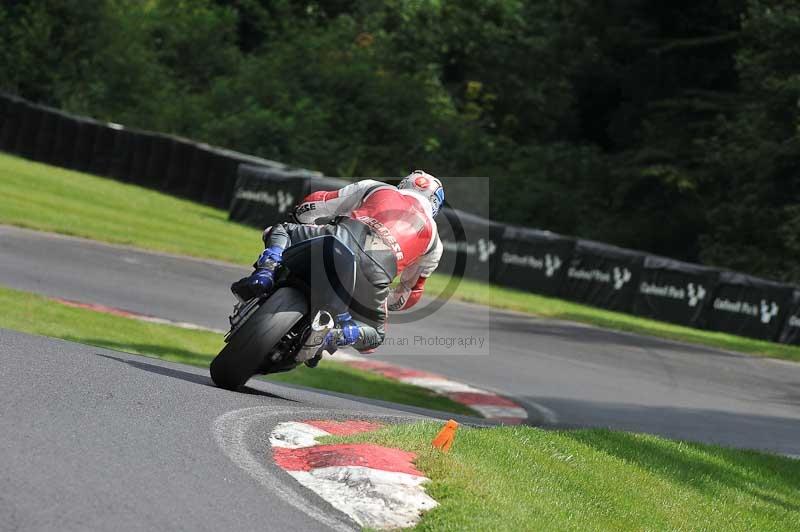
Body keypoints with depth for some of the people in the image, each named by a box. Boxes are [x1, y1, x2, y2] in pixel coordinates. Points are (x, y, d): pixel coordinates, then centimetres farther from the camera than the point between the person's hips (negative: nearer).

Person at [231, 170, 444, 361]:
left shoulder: (374, 188, 31)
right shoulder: (433, 239, 34)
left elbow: (313, 206, 27)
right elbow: (411, 293, 41)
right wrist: (387, 304, 59)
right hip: (375, 271, 0)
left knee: (279, 232, 25)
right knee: (373, 335, 24)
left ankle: (265, 275, -6)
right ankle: (333, 335, -9)